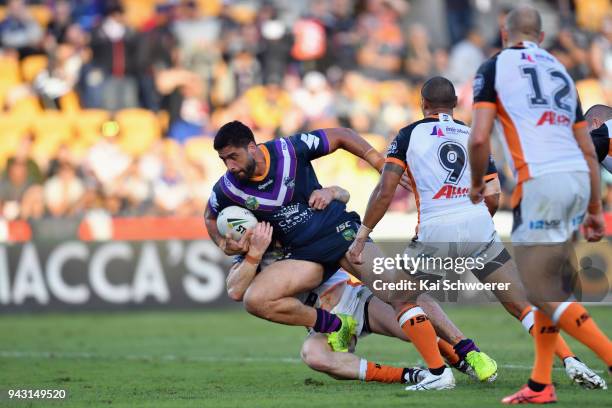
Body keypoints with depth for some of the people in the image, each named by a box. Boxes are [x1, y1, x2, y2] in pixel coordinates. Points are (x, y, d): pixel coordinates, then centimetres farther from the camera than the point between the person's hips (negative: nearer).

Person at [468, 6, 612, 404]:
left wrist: (477, 184, 12)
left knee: (542, 291, -3)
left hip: (542, 181, -7)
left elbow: (480, 138, -6)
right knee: (552, 284, 16)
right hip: (579, 179, 7)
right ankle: (541, 384, 17)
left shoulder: (494, 66, 6)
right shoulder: (560, 71, 23)